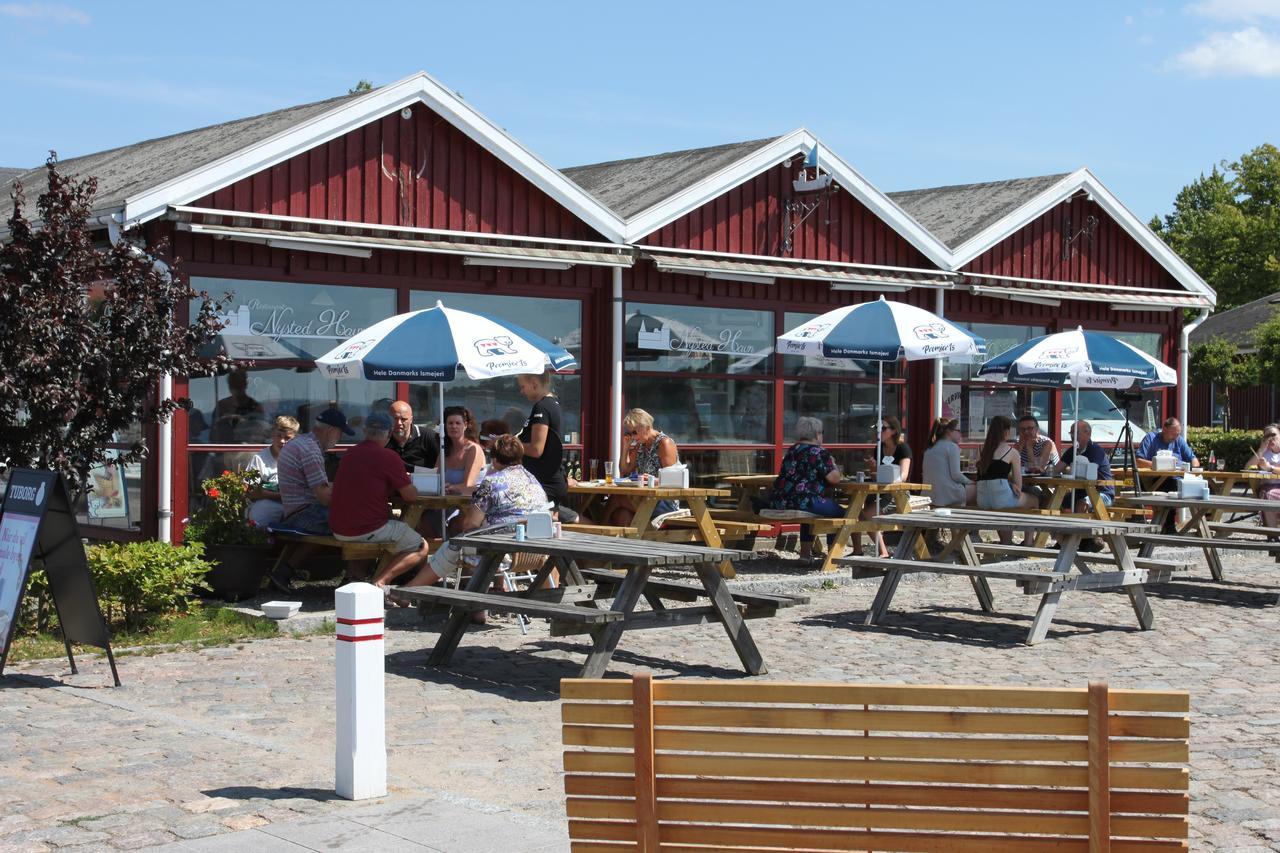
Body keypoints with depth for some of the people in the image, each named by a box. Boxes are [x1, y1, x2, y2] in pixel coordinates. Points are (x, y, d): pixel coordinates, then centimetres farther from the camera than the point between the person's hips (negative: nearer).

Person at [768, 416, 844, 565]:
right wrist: (833, 465, 13)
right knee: (839, 512, 10)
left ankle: (805, 553, 34)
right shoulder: (819, 452, -5)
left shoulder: (792, 450, 18)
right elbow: (834, 478, -8)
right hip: (801, 502, -8)